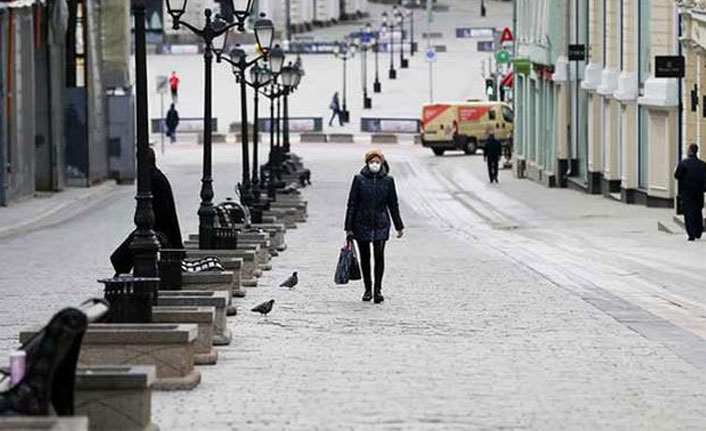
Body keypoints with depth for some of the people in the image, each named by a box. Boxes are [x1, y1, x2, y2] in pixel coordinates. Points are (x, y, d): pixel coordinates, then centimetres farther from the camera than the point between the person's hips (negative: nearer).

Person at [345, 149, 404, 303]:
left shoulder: (387, 180, 2)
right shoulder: (359, 179, -2)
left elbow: (393, 204, 10)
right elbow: (352, 204, 0)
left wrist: (399, 226, 12)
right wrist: (349, 227, -3)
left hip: (381, 224, 0)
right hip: (362, 225, 0)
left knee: (379, 256, -11)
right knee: (364, 257, 8)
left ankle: (378, 289, -3)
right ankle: (368, 289, 20)